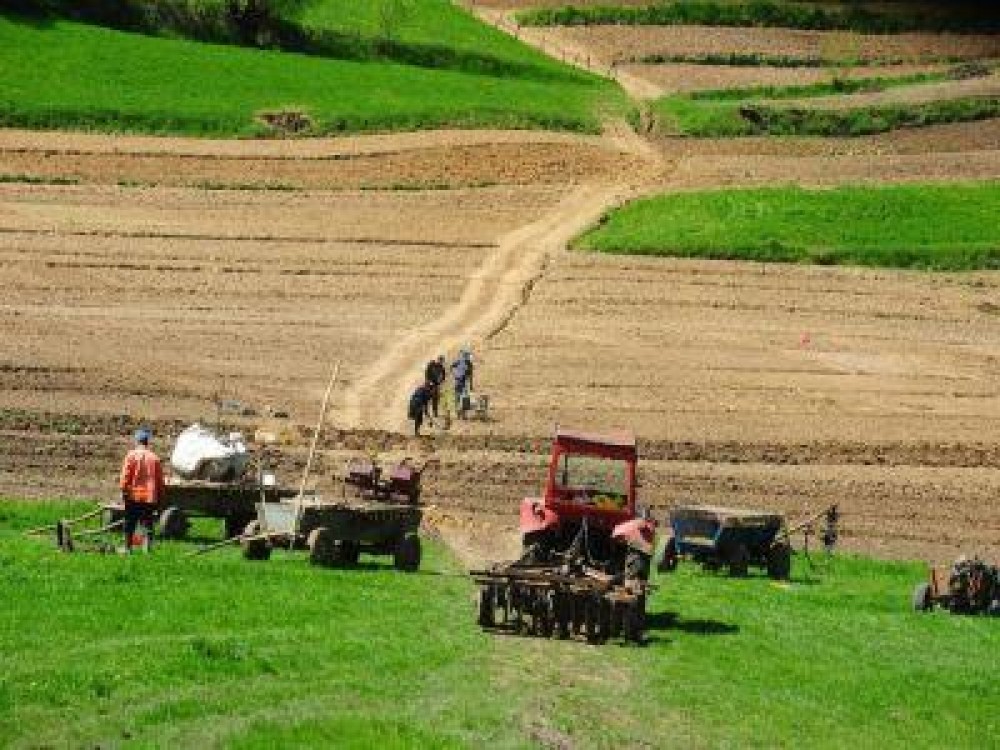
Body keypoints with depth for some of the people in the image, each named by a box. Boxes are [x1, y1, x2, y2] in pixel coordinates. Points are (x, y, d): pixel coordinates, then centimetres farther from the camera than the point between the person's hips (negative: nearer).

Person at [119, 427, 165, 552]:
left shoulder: (132, 455, -5)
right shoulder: (154, 458, 3)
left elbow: (125, 476, -8)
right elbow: (160, 479, 7)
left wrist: (124, 491, -2)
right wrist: (160, 494, 15)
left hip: (134, 496, -2)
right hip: (150, 496, 2)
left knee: (130, 524, 8)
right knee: (148, 524, 5)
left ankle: (128, 547, 10)